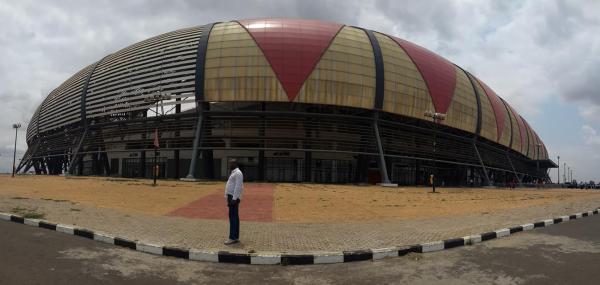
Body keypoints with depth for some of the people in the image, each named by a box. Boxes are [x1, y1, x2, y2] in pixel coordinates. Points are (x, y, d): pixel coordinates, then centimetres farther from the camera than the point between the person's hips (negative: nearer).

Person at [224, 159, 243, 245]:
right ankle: (236, 237, 14)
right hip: (232, 197, 11)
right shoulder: (234, 173, 18)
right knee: (234, 217, 10)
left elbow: (238, 187, -22)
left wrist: (234, 199, -25)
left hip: (234, 198, -11)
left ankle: (233, 238, -9)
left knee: (233, 217, -10)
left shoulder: (238, 173, -15)